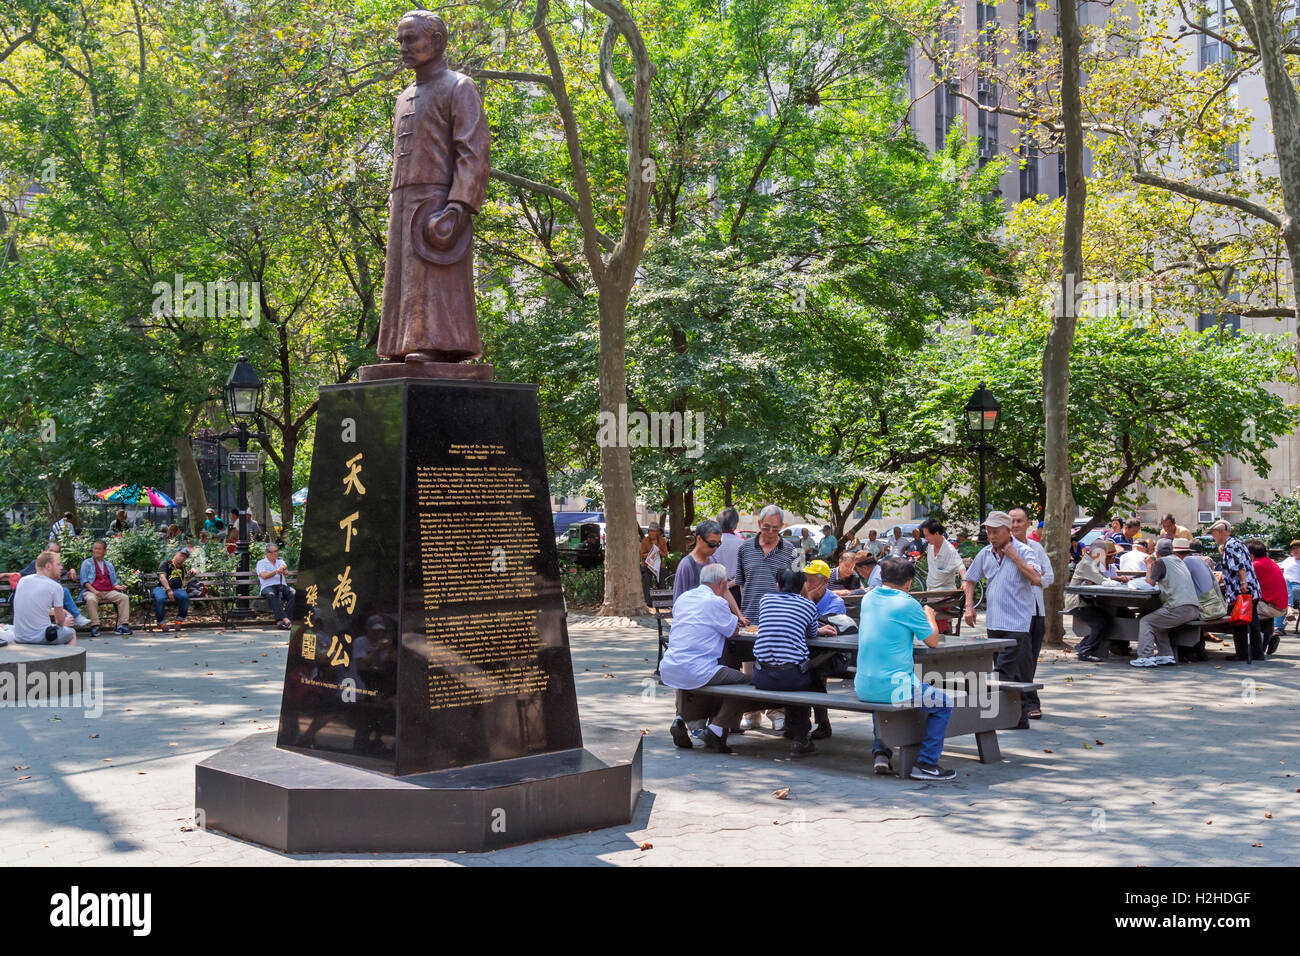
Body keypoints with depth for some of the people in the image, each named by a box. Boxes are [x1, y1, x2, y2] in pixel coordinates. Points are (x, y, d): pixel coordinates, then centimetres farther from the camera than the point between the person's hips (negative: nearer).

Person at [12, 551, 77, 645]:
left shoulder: (22, 580, 4)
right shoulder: (56, 587, -11)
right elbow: (60, 620, -3)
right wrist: (63, 623, 20)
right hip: (41, 638, -6)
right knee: (72, 633, 23)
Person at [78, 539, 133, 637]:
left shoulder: (109, 565, 26)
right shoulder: (87, 563, 14)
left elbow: (114, 582, 27)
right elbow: (84, 581, 4)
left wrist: (117, 586, 2)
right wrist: (93, 591, -13)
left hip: (108, 591, 4)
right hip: (92, 591, -4)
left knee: (124, 598, -22)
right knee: (91, 599, -39)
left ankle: (122, 625, -24)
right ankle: (94, 626, -37)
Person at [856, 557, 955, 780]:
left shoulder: (868, 599, 9)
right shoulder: (908, 604, -10)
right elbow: (933, 641, 0)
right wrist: (929, 615, 19)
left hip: (862, 687, 7)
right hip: (892, 685, -7)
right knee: (944, 703, 9)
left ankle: (879, 751, 29)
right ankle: (926, 763, 6)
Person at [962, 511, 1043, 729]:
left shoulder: (1023, 551, -6)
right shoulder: (985, 553, 9)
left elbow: (1036, 579, -20)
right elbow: (970, 579, 21)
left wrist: (1014, 557, -17)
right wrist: (969, 606, 9)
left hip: (1016, 623, -6)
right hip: (994, 622, 6)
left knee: (1004, 671, -13)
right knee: (1016, 674, 13)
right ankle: (1021, 716, 19)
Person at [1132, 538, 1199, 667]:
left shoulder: (1161, 562, 1)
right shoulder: (1179, 561, 24)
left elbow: (1150, 582, 2)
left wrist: (1149, 568, 18)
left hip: (1180, 608, -8)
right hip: (1194, 609, 8)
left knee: (1145, 622, 1)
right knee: (1158, 622, 25)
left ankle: (1147, 657, -11)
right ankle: (1166, 655, 17)